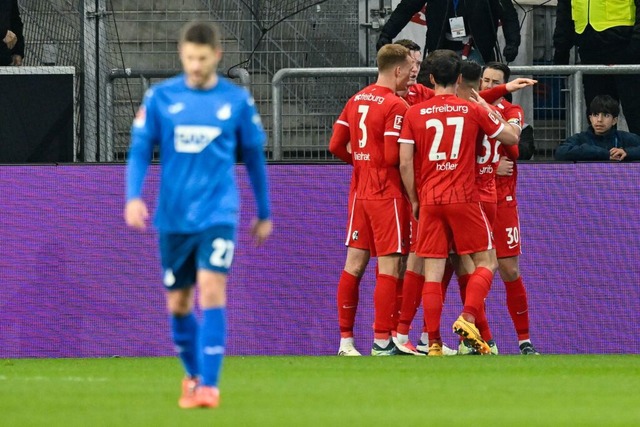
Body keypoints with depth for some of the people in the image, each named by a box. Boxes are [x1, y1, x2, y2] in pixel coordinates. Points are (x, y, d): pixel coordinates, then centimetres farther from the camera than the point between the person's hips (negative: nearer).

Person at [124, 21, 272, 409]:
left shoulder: (237, 100, 0)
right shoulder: (160, 97, 0)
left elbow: (254, 158, 11)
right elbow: (140, 151, 2)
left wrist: (265, 213, 16)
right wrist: (134, 196, -14)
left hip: (218, 214, -2)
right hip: (174, 217, 2)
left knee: (211, 290, -18)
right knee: (178, 303, 9)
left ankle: (209, 385, -17)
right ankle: (194, 375, 31)